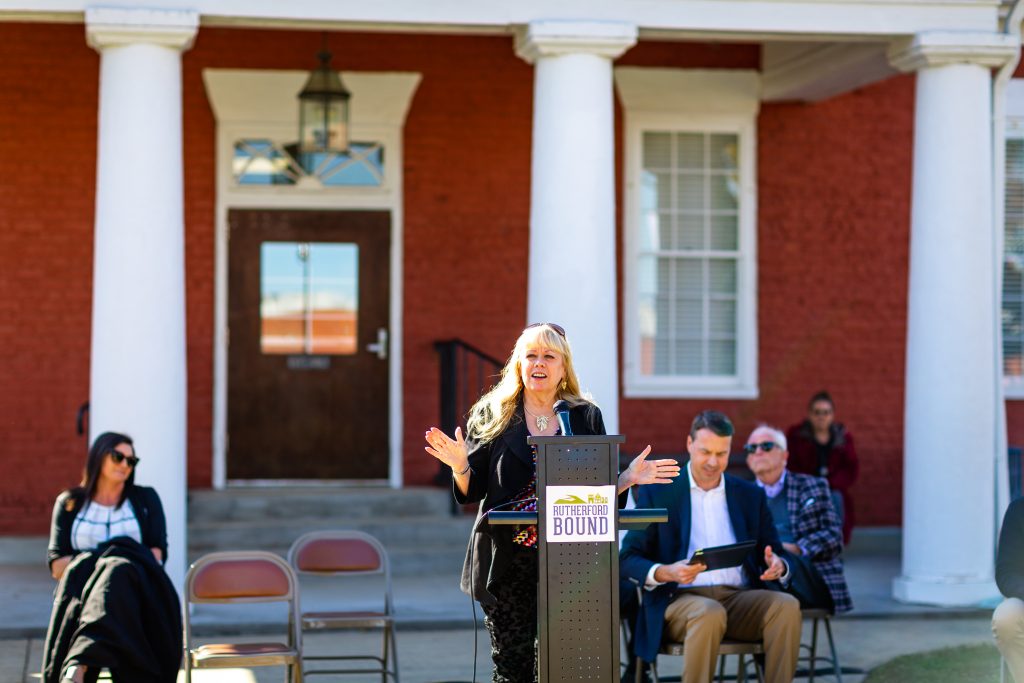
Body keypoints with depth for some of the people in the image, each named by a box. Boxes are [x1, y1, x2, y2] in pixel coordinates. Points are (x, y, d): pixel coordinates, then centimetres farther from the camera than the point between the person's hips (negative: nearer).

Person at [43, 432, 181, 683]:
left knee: (117, 575, -38)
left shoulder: (145, 499, 21)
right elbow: (57, 564, 8)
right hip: (81, 583, 0)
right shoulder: (69, 503, 20)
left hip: (136, 585, 0)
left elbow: (158, 554, 8)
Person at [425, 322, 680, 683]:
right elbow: (471, 492, 5)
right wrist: (459, 465, -14)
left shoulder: (586, 417, 10)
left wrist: (628, 478, -6)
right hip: (507, 562, 0)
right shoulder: (492, 416, 7)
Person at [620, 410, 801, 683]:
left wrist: (777, 566, -9)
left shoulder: (751, 495, 17)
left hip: (741, 599, 3)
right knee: (709, 613, -38)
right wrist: (667, 572, -19)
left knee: (786, 605, -28)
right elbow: (628, 560, 3)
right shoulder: (656, 492, 7)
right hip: (681, 599, -3)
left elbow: (775, 554, 18)